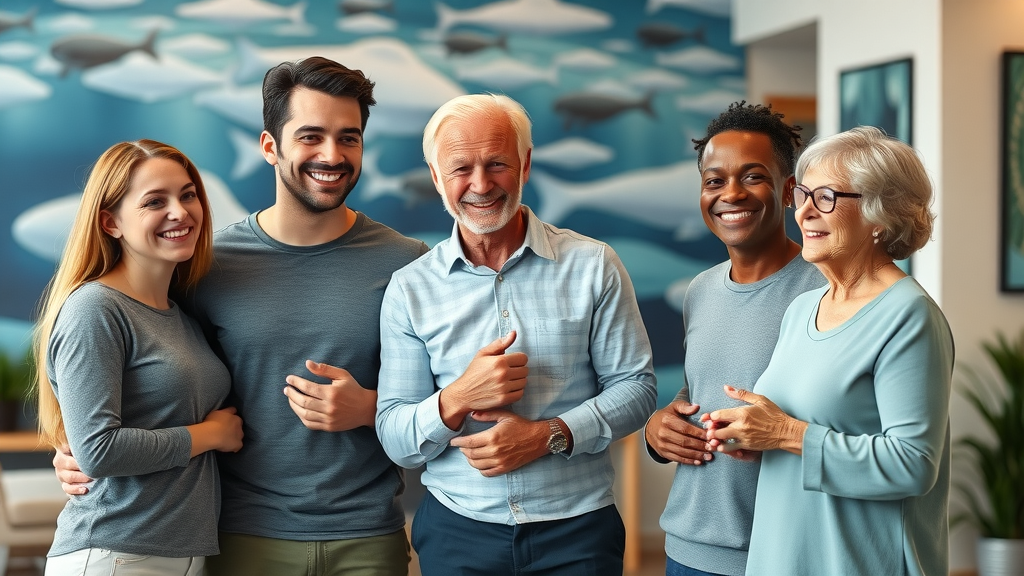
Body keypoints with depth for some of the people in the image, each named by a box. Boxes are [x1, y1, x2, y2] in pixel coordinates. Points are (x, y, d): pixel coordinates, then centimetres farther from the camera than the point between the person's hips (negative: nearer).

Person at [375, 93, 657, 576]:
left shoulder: (593, 266, -2)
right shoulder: (410, 289, -1)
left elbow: (635, 387, -2)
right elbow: (396, 442, -2)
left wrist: (549, 435, -17)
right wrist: (457, 400, -22)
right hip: (457, 533, 1)